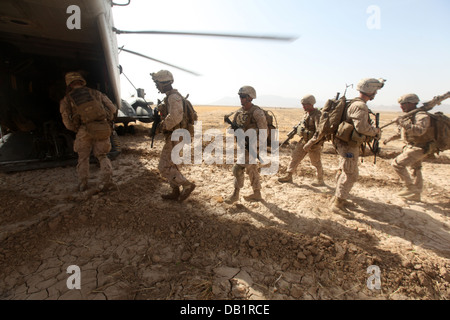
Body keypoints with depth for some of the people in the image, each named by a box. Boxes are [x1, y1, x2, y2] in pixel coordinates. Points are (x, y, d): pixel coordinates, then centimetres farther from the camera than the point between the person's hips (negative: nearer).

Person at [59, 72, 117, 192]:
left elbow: (68, 124, 5)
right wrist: (107, 121, 24)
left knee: (83, 157, 20)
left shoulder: (67, 100, 8)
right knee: (102, 155, 16)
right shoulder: (95, 93, 11)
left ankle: (82, 183, 20)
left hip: (85, 131, -1)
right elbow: (113, 109, 10)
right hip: (103, 130, 1)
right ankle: (106, 179, -2)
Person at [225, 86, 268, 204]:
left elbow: (264, 132, -17)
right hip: (243, 145, 8)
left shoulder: (257, 112, -15)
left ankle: (235, 194, 5)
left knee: (238, 168, -9)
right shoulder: (239, 112, 8)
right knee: (252, 169, 15)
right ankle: (257, 194, 28)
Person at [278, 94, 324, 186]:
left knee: (316, 162, 6)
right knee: (295, 157, 9)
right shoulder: (307, 113, 8)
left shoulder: (317, 115, -19)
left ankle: (320, 180, 25)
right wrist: (300, 128, 0)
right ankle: (288, 176, 19)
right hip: (304, 140, 8)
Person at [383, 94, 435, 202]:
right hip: (412, 146, 10)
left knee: (397, 164, -15)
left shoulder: (422, 116, -20)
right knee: (415, 169, 17)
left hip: (420, 148, -10)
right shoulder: (409, 116, 10)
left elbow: (419, 130, -39)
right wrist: (390, 139, 18)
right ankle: (415, 195, 29)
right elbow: (402, 132, 22)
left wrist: (403, 123, -35)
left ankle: (410, 187, -4)